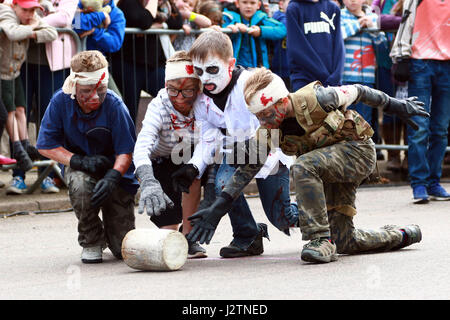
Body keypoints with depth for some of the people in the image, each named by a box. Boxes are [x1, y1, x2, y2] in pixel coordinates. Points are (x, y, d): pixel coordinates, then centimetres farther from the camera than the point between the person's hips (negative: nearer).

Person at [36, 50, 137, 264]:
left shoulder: (114, 105, -21)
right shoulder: (61, 102, -16)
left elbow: (126, 152, -18)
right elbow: (46, 145, -10)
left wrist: (111, 178, -37)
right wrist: (79, 161, -25)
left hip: (115, 170, -1)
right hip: (79, 166, 1)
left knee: (124, 249, -7)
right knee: (80, 183, -39)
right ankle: (91, 243, -12)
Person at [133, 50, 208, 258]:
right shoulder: (159, 107, -32)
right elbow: (141, 147, -46)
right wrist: (148, 182, -63)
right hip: (160, 163, -2)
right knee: (169, 227, -16)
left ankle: (188, 236, -17)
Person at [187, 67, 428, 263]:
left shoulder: (313, 99, -24)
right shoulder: (268, 133, -8)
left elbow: (356, 93, -10)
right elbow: (247, 168, -3)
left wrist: (396, 106, 5)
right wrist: (219, 207, -10)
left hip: (359, 149, -7)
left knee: (303, 166, -33)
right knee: (345, 242, 4)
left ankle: (321, 240, -29)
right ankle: (401, 235, 29)